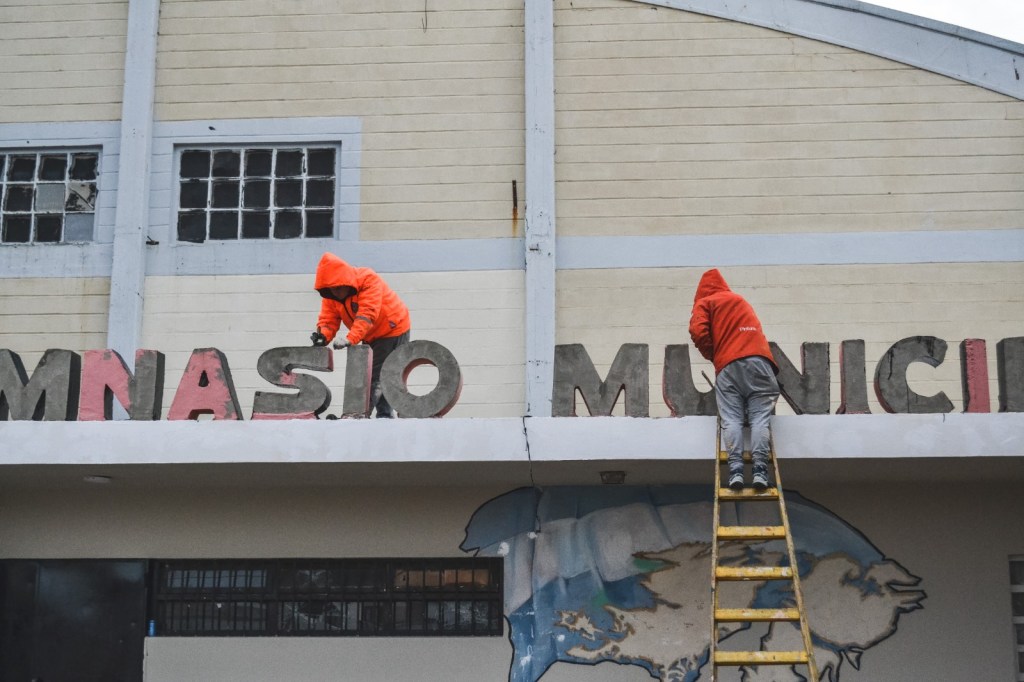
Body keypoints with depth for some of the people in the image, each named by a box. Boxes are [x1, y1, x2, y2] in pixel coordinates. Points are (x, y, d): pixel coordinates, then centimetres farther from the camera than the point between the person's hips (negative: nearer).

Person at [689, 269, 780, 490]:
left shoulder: (705, 303, 17)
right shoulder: (741, 300, 34)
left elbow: (699, 332, 0)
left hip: (727, 366, -2)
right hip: (758, 359, 3)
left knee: (731, 419, -5)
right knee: (760, 417, -5)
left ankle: (735, 470, -21)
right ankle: (759, 469, -21)